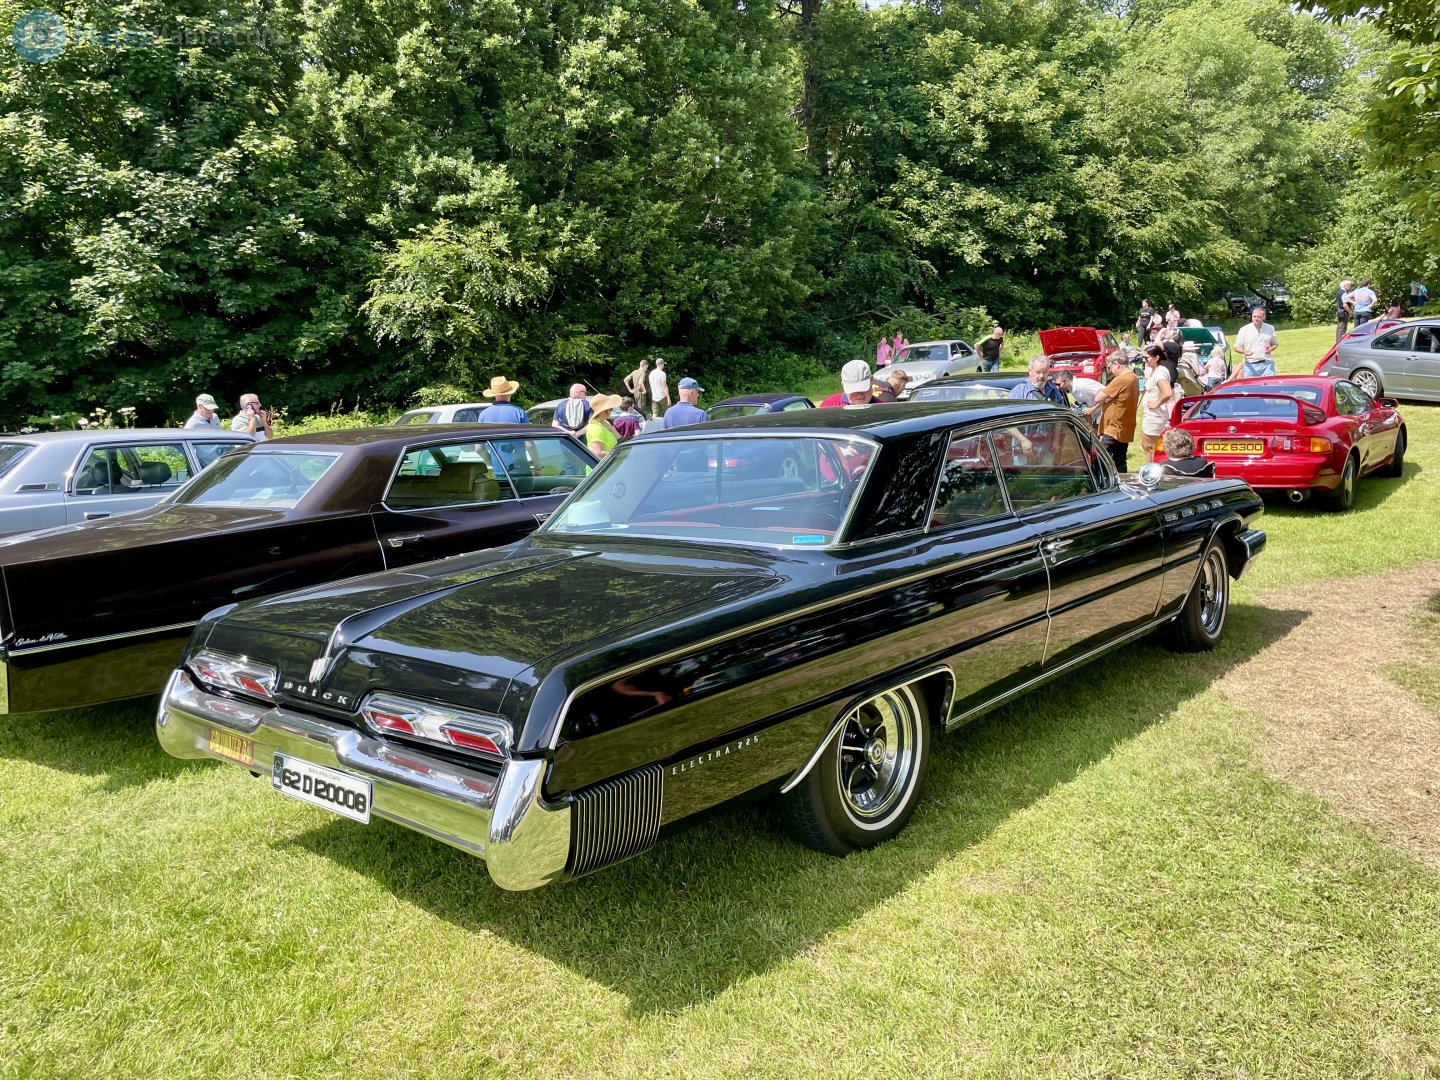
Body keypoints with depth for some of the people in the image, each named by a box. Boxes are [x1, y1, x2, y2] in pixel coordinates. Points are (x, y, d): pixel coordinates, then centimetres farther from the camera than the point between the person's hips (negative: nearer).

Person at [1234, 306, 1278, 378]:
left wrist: (1271, 349, -5)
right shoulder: (1244, 329, 3)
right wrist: (1244, 351, -19)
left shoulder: (1270, 328, 10)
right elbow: (1237, 347, 3)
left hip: (1267, 364, 2)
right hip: (1251, 366, -2)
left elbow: (1275, 343, 19)